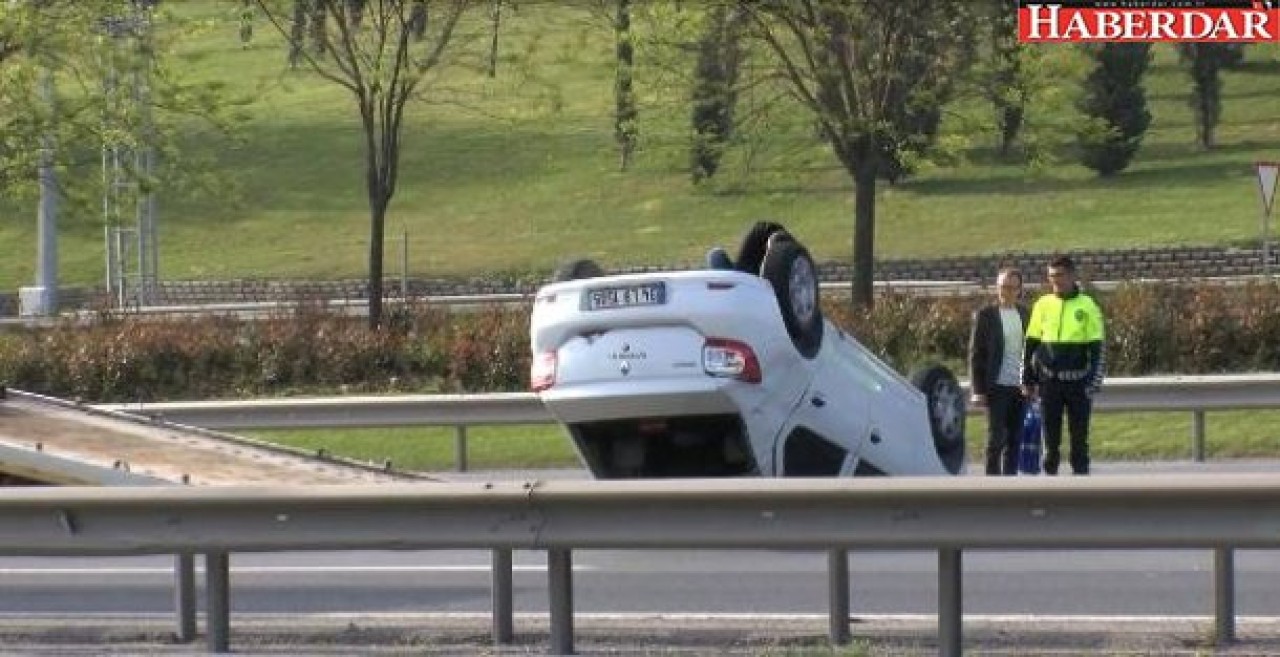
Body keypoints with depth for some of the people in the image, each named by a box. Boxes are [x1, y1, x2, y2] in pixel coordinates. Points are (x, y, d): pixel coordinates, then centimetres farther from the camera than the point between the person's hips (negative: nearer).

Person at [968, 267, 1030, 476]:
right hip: (997, 386, -5)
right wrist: (978, 390, -10)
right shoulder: (986, 314, -4)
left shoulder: (1023, 314, 9)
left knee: (1015, 439, 7)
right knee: (997, 437, -6)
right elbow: (976, 353, -5)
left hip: (1020, 386, 5)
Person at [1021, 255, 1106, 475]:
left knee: (1079, 438, 2)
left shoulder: (1087, 306, -1)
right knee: (1050, 440, 4)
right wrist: (1027, 380, 5)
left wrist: (1094, 382, -8)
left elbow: (1098, 349, -1)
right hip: (1049, 382, 2)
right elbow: (1030, 345, 10)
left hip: (1078, 382, -2)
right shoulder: (1043, 305, 5)